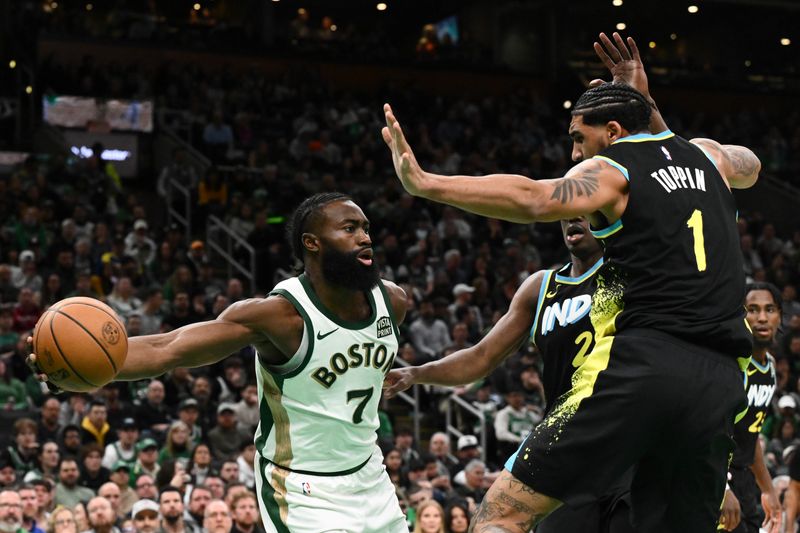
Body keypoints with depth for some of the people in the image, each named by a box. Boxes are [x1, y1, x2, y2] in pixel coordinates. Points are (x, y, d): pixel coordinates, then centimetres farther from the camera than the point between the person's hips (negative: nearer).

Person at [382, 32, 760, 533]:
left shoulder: (610, 170, 4)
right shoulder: (704, 154, 20)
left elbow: (533, 199, -17)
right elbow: (750, 166, 46)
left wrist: (424, 183, -22)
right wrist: (650, 108, 45)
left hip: (642, 364, -6)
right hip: (720, 379, 6)